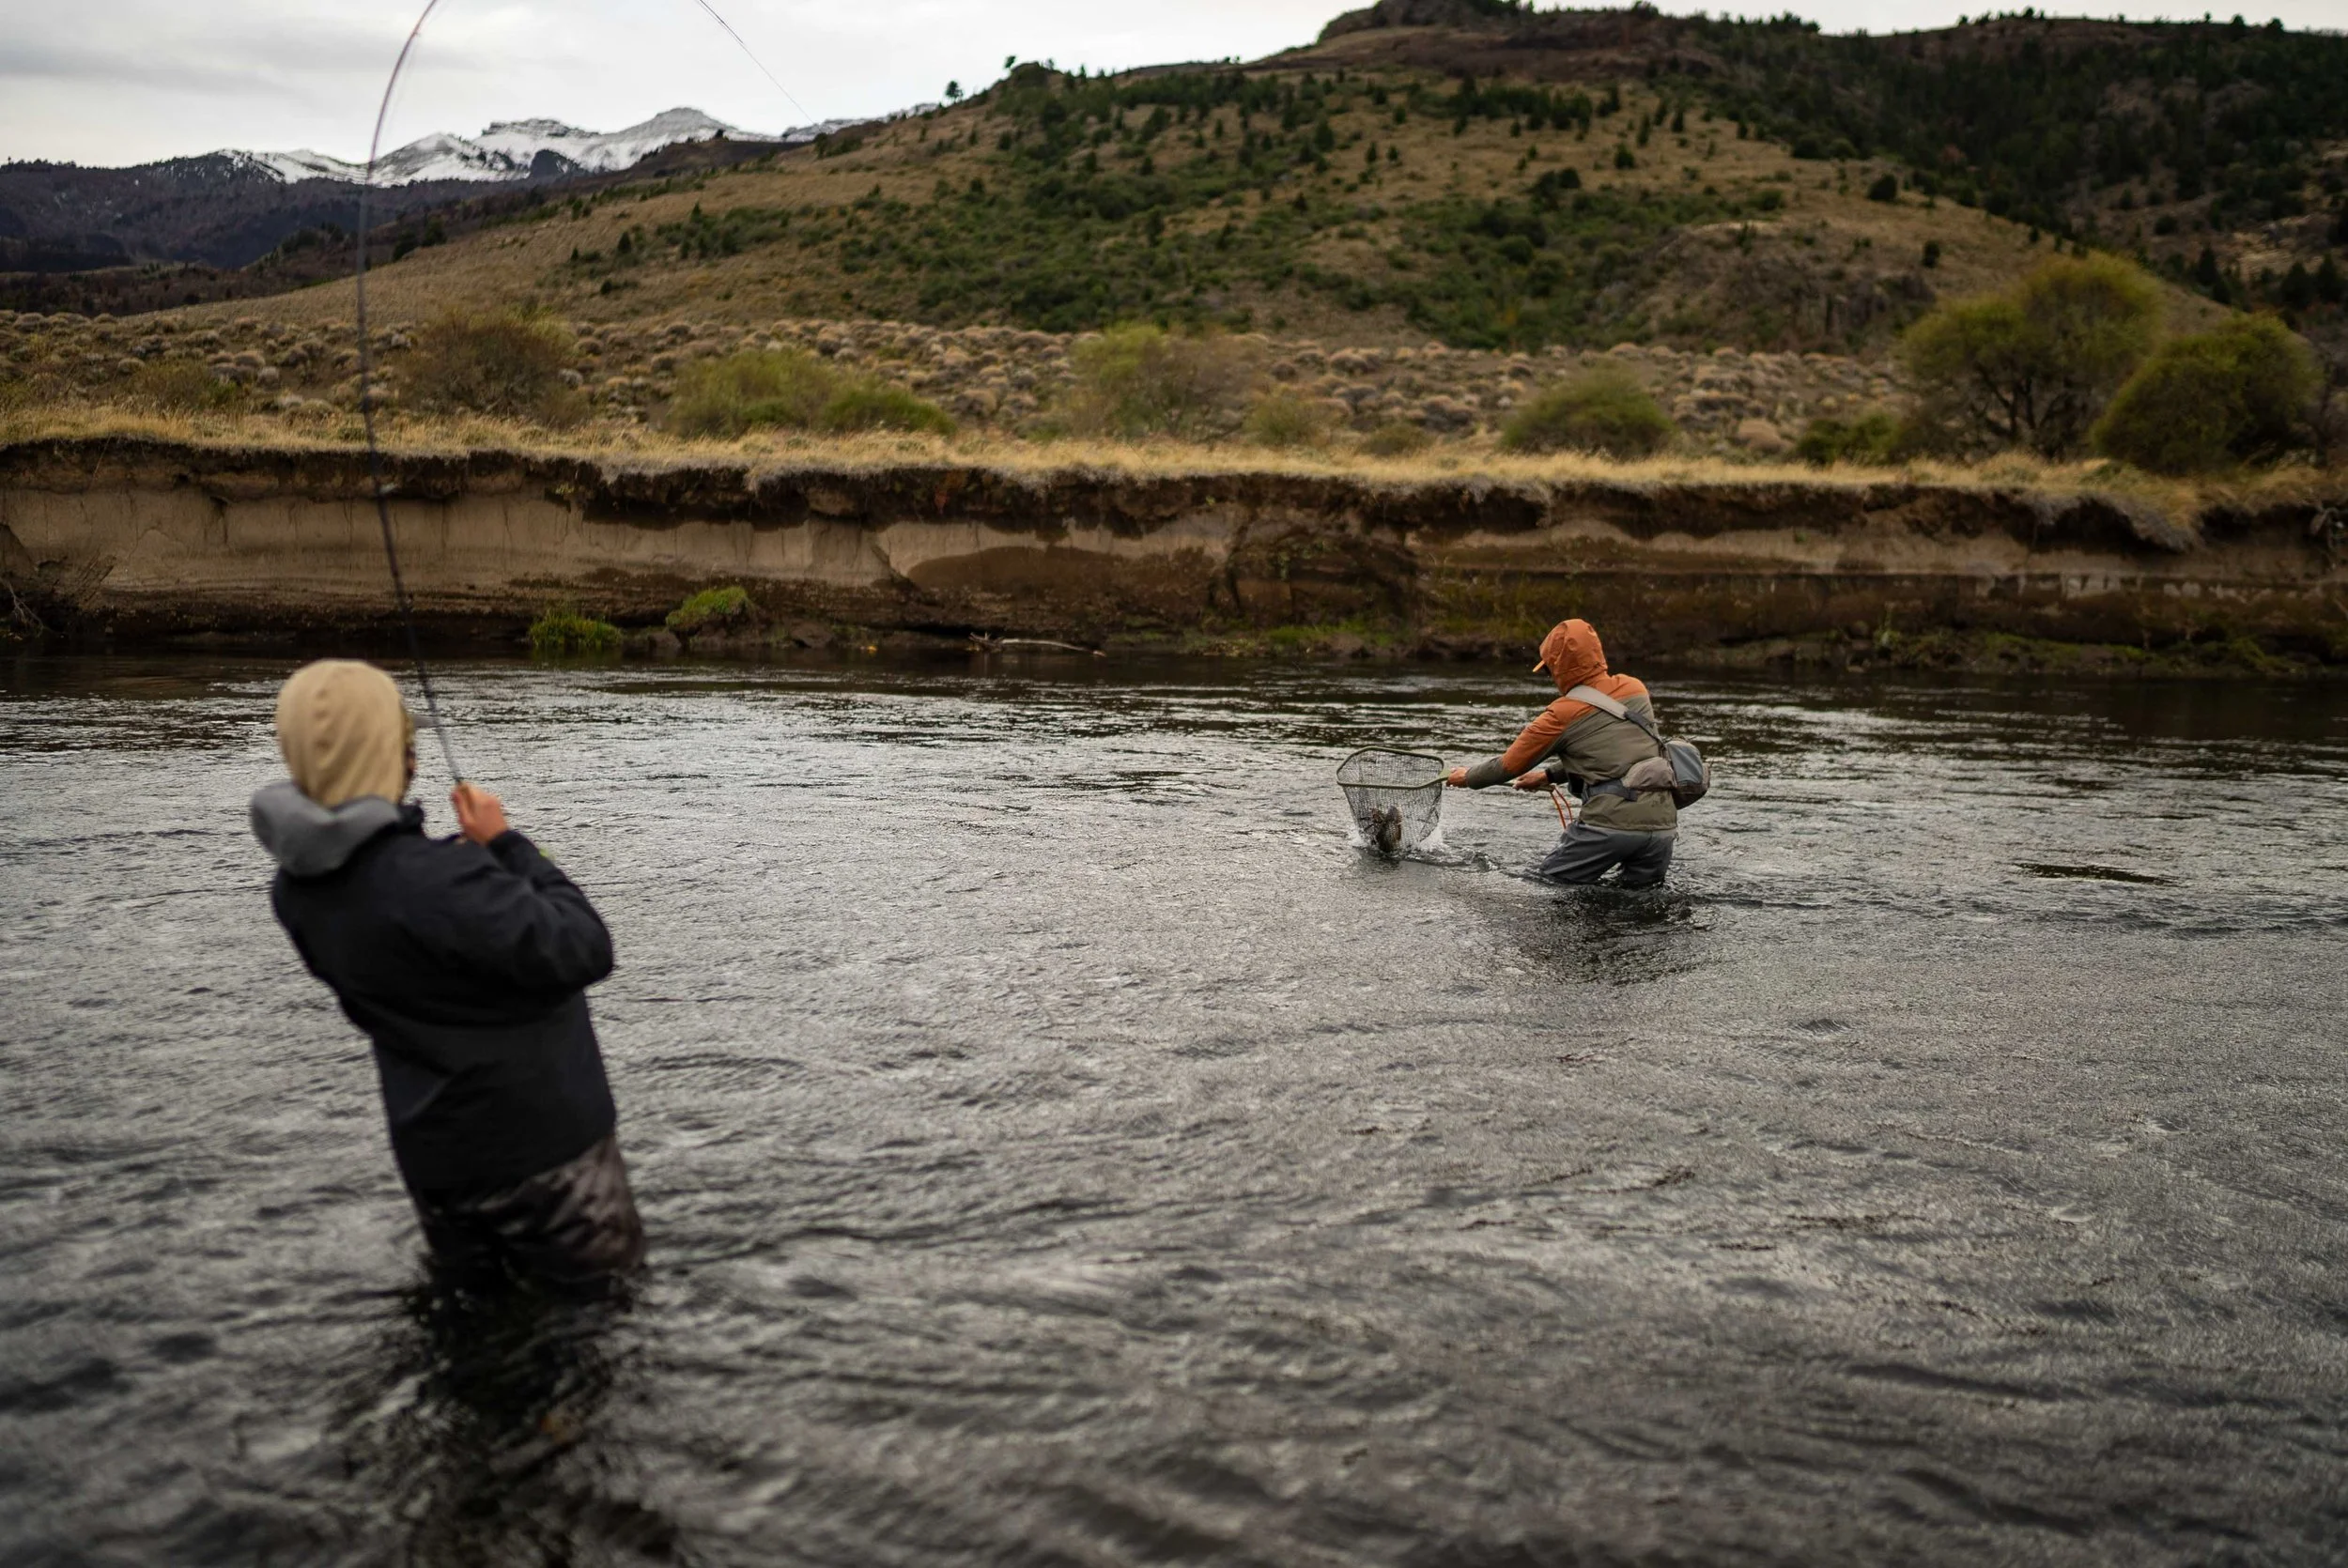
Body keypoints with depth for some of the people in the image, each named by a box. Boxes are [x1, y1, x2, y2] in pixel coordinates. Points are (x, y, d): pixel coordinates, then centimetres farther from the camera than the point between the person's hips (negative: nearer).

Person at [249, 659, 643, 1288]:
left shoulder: (296, 889, -4)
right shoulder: (435, 880, -30)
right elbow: (586, 951, -25)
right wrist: (505, 845, -15)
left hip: (433, 1155, 7)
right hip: (537, 1143, -7)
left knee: (467, 1287, 28)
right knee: (606, 1283, 14)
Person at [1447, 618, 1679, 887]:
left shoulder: (1563, 715, -3)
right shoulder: (1636, 689, 13)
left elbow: (1510, 765, 8)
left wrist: (1468, 777, 27)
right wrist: (1551, 774, 30)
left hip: (1612, 822, -6)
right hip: (1662, 823, 6)